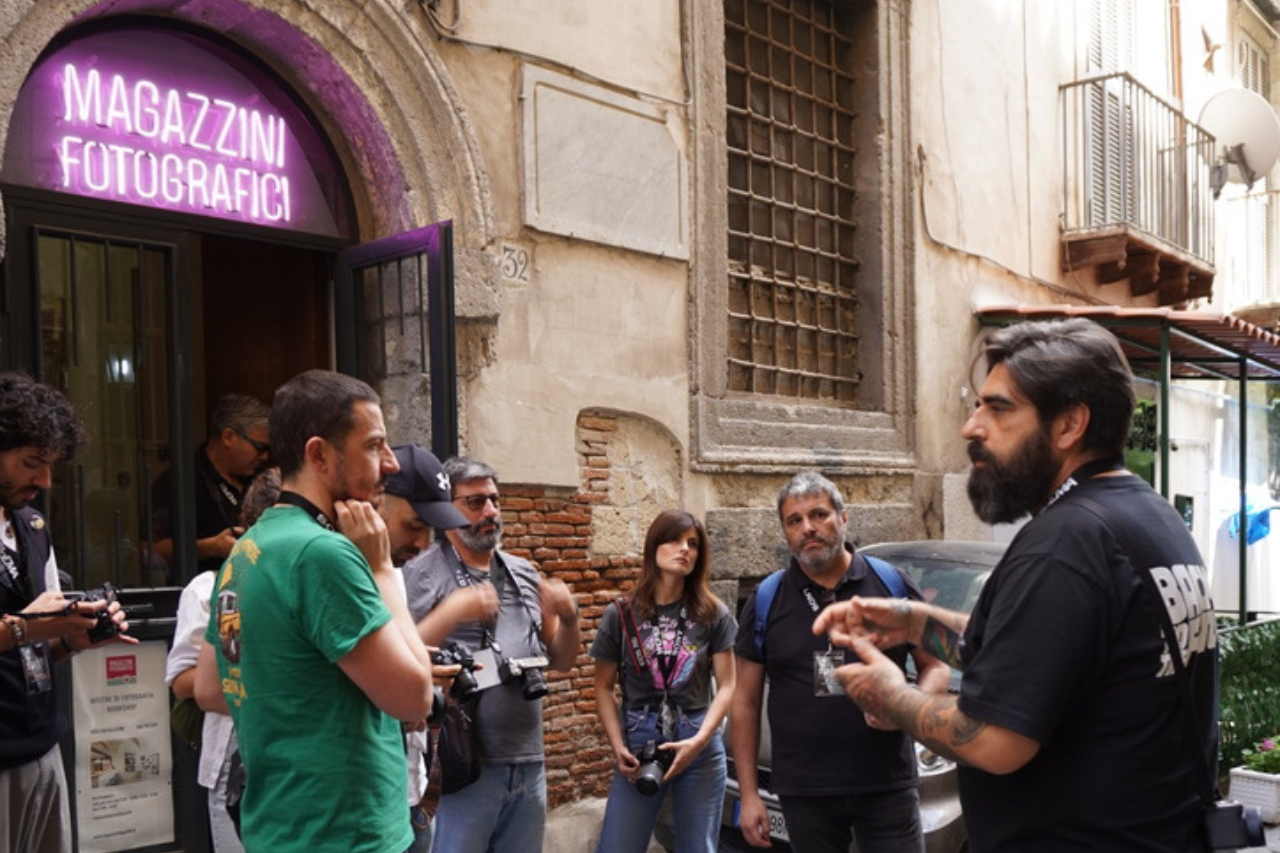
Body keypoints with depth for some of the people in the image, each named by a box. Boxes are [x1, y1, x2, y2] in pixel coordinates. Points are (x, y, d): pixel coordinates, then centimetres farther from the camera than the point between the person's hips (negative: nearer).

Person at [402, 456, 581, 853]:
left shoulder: (524, 574, 13)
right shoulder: (422, 574, -4)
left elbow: (560, 661, 17)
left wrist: (568, 617, -2)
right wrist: (452, 612, -23)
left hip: (530, 765, 6)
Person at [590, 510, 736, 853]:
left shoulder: (713, 614, 0)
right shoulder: (620, 614, 0)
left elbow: (726, 686, -1)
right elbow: (604, 688, 4)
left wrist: (699, 741, -14)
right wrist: (618, 747, -7)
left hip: (701, 750, 1)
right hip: (639, 748, 0)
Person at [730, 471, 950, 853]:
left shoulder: (893, 584, 1)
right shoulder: (765, 602, 3)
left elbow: (936, 666, 7)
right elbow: (746, 701, 5)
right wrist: (748, 794, 1)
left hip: (888, 787, -1)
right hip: (804, 793, 1)